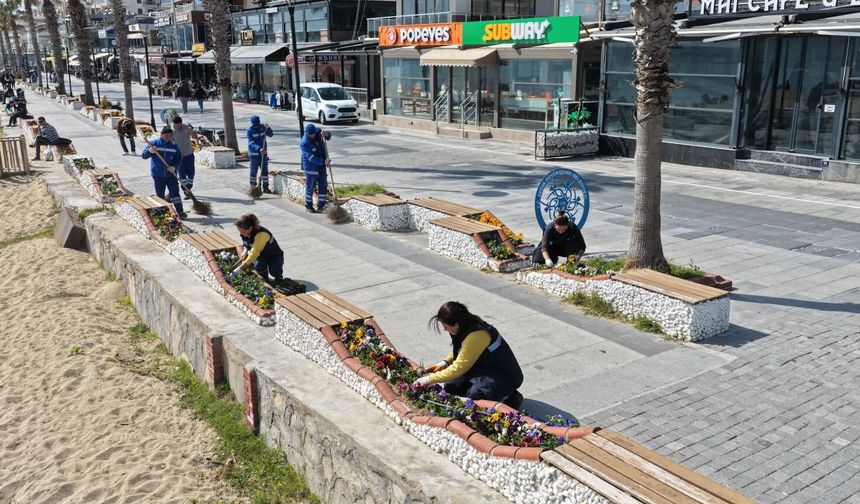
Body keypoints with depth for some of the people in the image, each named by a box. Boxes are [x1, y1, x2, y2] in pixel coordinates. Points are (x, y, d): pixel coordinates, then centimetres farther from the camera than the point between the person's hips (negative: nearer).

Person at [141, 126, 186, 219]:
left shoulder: (174, 146, 4)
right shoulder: (154, 143, -1)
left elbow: (179, 159, 6)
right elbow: (144, 155, -3)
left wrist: (174, 167, -13)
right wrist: (150, 151, -25)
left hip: (171, 175, 1)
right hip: (158, 175, -1)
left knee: (175, 193, -2)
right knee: (159, 195, 8)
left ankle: (180, 212, 0)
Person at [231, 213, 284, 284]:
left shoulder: (261, 235, -36)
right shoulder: (246, 233, -13)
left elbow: (253, 255, -40)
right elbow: (247, 244, 12)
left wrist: (237, 270, -42)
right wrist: (245, 251, -13)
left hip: (275, 256, -5)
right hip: (261, 256, 5)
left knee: (274, 272, -32)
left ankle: (278, 277, 5)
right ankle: (265, 280, 2)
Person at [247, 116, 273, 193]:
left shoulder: (262, 127, 2)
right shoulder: (249, 130, -11)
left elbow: (271, 134, 5)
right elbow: (251, 143, -19)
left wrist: (267, 128, -13)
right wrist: (259, 149, -33)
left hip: (263, 152, 4)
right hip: (254, 153, -4)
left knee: (265, 170, 1)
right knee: (254, 170, 1)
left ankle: (265, 187, 5)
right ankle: (253, 186, 16)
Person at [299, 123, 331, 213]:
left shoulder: (318, 132, -4)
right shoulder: (304, 143, -22)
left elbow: (329, 137, 8)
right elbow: (311, 158, -25)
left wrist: (326, 134, -16)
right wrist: (323, 162, -32)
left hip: (321, 166, 6)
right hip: (311, 167, -6)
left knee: (323, 186, 7)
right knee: (310, 187, 2)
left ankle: (320, 205, 15)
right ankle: (308, 206, 17)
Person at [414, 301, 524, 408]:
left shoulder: (476, 336, -31)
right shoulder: (470, 324, -5)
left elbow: (458, 368, -24)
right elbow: (458, 351, 15)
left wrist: (429, 380, -17)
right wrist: (445, 363, -3)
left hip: (506, 377, -9)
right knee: (450, 388, -1)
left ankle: (509, 399, -5)